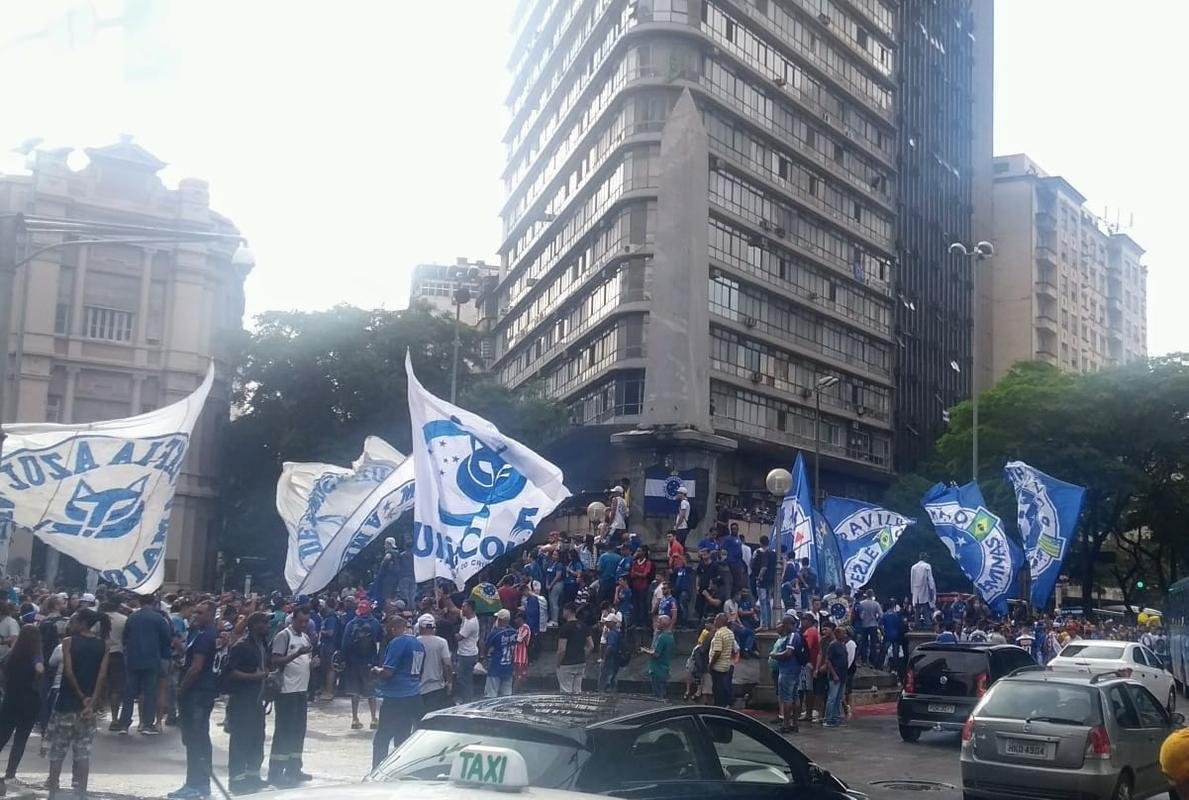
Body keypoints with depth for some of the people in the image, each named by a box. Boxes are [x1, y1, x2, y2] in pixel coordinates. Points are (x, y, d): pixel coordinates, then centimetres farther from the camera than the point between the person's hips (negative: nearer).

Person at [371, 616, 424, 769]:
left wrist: (376, 670, 4)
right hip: (414, 697, 8)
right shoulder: (419, 644, 12)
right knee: (403, 739, 12)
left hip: (396, 698, -8)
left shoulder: (397, 643, -13)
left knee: (381, 740, 0)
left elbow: (387, 672, -17)